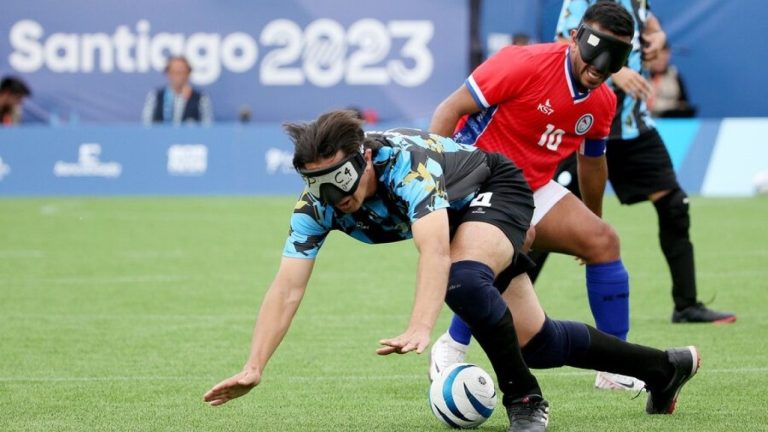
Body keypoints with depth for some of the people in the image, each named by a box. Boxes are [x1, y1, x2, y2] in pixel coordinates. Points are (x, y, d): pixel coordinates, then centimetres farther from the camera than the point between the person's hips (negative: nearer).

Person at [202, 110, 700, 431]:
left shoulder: (404, 161, -40)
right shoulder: (317, 205, -23)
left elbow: (435, 249, -53)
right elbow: (287, 289, -25)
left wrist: (420, 329, -67)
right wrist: (253, 369, -36)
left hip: (497, 188, -7)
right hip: (464, 215, 7)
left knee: (461, 278, -38)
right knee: (537, 342, 10)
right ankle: (666, 367, 29)